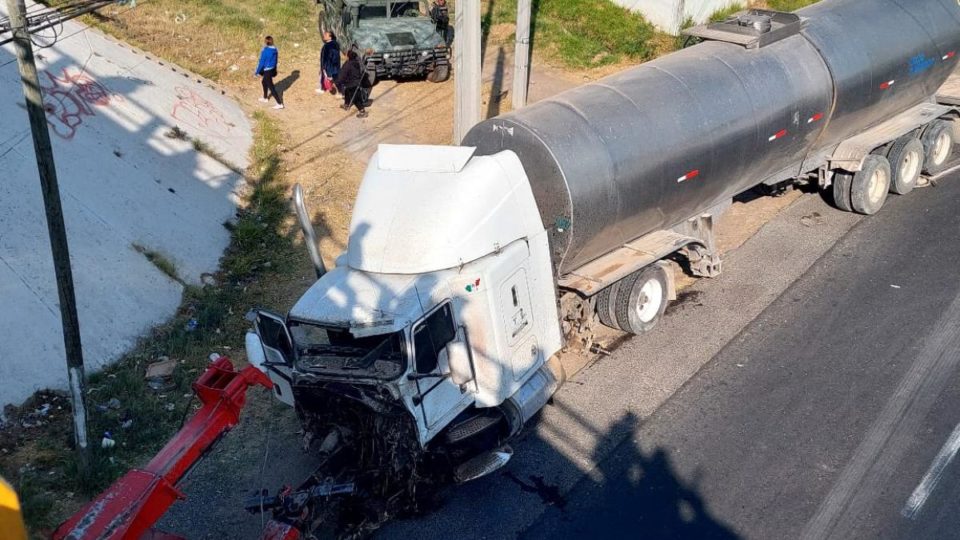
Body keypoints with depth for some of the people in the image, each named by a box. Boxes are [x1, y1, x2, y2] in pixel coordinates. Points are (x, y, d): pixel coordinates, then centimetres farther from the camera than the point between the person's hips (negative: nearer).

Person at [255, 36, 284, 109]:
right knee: (264, 82, 29)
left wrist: (256, 72, -7)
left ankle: (280, 104, 2)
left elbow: (261, 63, -18)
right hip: (273, 69, 8)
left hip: (267, 71, -8)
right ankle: (265, 98, 43)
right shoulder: (274, 49, -2)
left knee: (271, 87, 1)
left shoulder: (265, 51, -24)